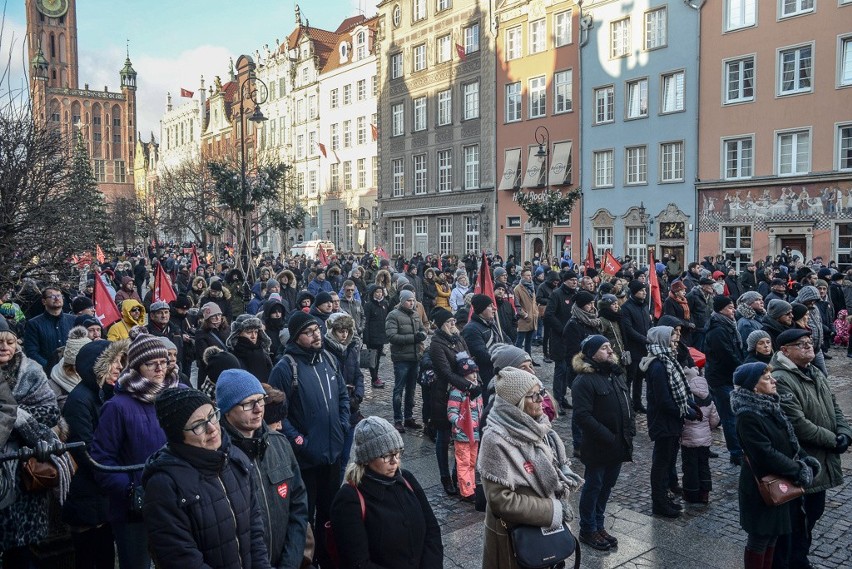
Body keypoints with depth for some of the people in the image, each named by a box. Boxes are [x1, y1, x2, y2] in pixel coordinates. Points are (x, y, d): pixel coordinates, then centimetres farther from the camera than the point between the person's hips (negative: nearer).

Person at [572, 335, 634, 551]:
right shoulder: (584, 380, -18)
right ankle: (588, 530, 24)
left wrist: (630, 429, 2)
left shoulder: (616, 374, 9)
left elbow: (628, 405, 17)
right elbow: (583, 415, -23)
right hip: (597, 448, -8)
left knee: (606, 486, 19)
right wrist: (608, 437, -22)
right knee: (593, 487, 7)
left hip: (619, 445, 8)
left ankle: (599, 526, 35)